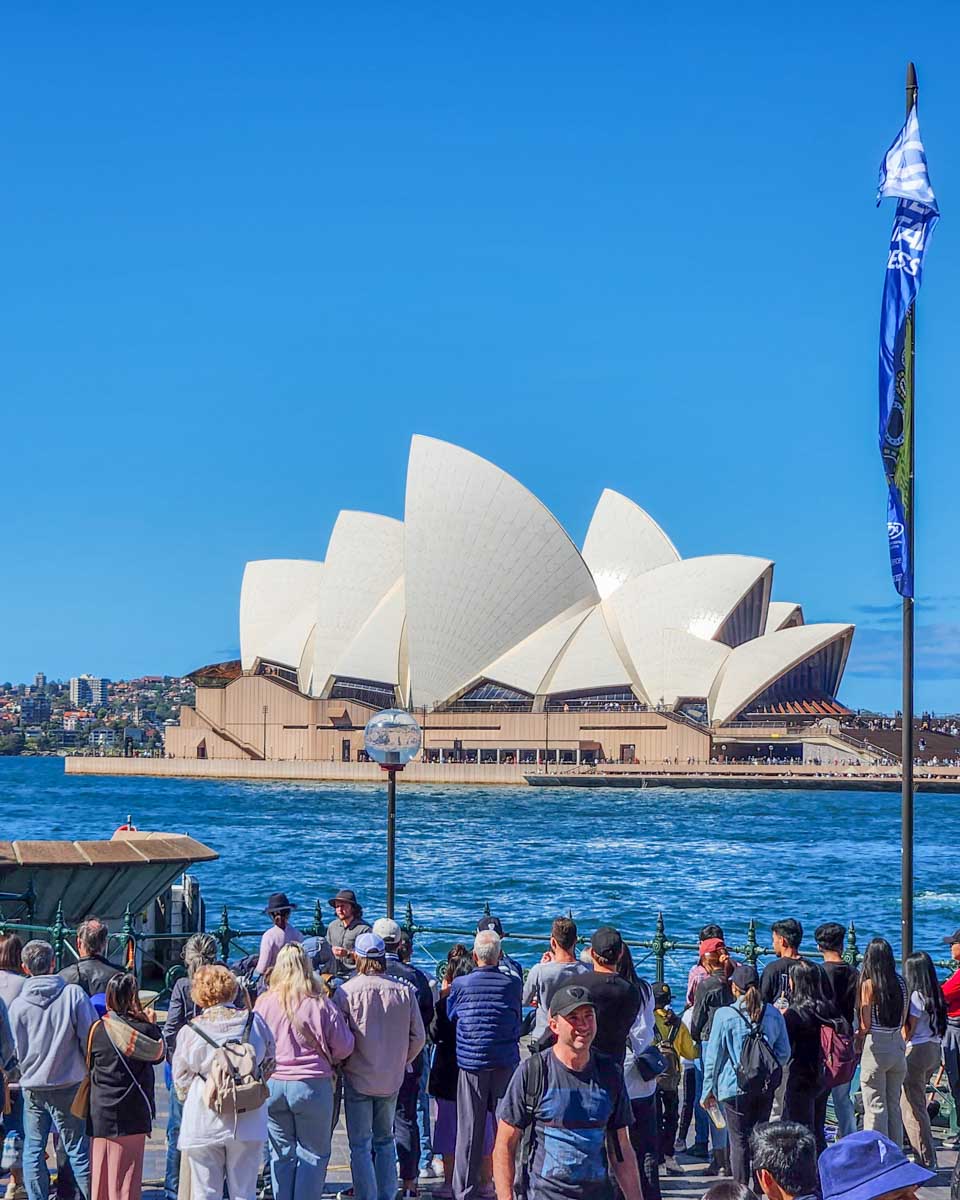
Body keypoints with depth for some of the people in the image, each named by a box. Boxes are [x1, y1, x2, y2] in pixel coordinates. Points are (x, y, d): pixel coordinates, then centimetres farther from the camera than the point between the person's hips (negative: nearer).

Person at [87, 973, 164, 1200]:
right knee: (127, 1177, 4)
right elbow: (158, 1055, 9)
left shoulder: (98, 1029, -8)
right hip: (135, 1115, 0)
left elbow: (88, 1064, 2)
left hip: (101, 1115, 0)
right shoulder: (147, 1029, -8)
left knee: (101, 1176, 9)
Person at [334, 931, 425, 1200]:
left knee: (360, 1145, 4)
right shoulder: (404, 991, -4)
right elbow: (418, 1036, 1)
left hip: (358, 1077, -3)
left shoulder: (346, 991, -13)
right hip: (392, 1079, 3)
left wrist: (340, 1064, 7)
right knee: (385, 1140, 17)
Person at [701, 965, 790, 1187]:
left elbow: (713, 1056, -4)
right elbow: (784, 1053, 7)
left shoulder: (724, 1015, -9)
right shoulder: (773, 1014, 1)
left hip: (735, 1087, -4)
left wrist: (708, 1089, 5)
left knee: (739, 1140, 2)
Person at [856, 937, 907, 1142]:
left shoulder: (869, 984, -11)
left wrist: (858, 1042, 6)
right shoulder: (901, 983, 4)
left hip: (876, 1048, -5)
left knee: (875, 1107, 0)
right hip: (898, 1047, 5)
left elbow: (865, 1024, -10)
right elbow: (903, 1021, 10)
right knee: (894, 1106, 14)